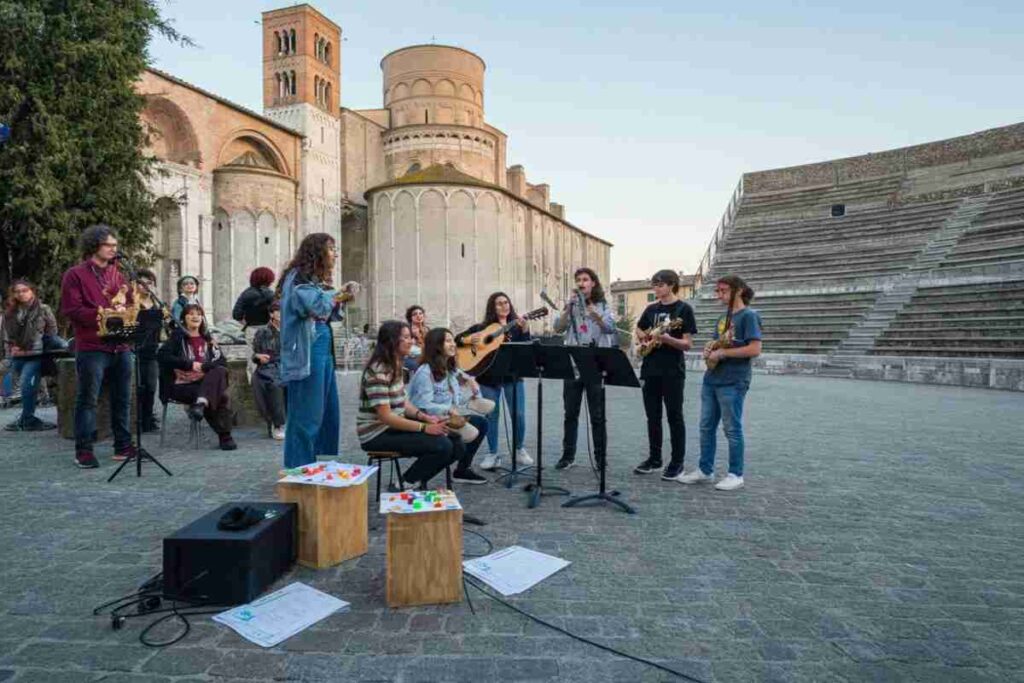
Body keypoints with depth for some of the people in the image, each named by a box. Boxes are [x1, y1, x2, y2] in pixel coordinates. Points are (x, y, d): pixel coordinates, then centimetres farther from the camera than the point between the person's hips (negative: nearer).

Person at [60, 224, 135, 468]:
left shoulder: (117, 274, 17)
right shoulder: (75, 275, -2)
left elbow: (129, 305, 19)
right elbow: (71, 310, -10)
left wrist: (123, 311, -3)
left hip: (120, 347, 6)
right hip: (91, 348, -6)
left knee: (122, 399, 10)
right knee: (88, 400, 1)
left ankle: (123, 446, 19)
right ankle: (83, 450, 9)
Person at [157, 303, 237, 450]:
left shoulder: (207, 339, 15)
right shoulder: (177, 336, 5)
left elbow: (222, 361, 4)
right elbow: (162, 355, -12)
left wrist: (204, 366, -14)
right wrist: (190, 364, -18)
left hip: (205, 383, 4)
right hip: (181, 385, -4)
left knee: (220, 371, -30)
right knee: (221, 396, -29)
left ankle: (201, 404, -37)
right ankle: (224, 436, -27)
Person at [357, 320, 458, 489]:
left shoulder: (396, 366, 9)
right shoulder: (378, 372, -21)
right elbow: (385, 416, -24)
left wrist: (425, 417, -6)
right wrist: (424, 427, -25)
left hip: (395, 425, 9)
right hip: (377, 434, -9)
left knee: (454, 440, -2)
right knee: (443, 446, -22)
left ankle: (416, 482, 13)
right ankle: (406, 484, 0)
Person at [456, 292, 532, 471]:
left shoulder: (517, 326, 7)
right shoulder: (482, 327, 7)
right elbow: (457, 339, 6)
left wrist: (525, 330, -23)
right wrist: (468, 339, -15)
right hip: (489, 376, 0)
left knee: (519, 414, -1)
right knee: (491, 415, 5)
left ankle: (520, 450, 21)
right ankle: (492, 454, 18)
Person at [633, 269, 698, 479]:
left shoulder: (683, 309, -5)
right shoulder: (651, 309, 11)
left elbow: (688, 344, -10)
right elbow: (639, 330, 27)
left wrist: (666, 338, -27)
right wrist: (645, 338, 5)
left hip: (673, 371, -5)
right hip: (650, 369, 6)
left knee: (674, 417, 1)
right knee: (653, 417, 11)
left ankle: (677, 462, 11)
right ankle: (654, 458, 22)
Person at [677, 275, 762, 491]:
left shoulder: (748, 316, -9)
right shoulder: (723, 318, 17)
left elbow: (755, 349, -18)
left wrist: (722, 353, -16)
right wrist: (708, 351, 0)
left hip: (733, 382, -8)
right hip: (711, 379, 8)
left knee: (732, 429, 1)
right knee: (706, 427, 11)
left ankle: (736, 474, 14)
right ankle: (705, 470, 21)